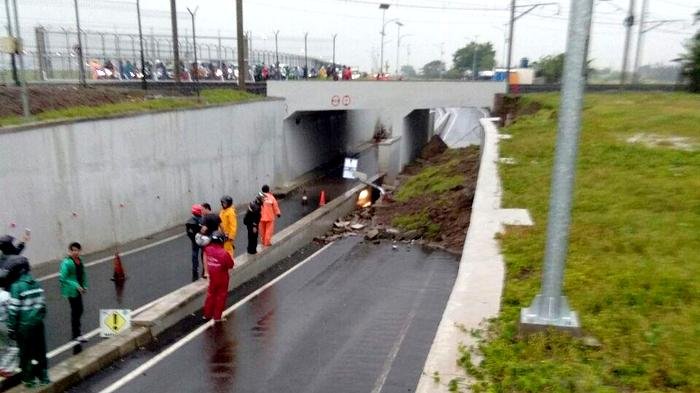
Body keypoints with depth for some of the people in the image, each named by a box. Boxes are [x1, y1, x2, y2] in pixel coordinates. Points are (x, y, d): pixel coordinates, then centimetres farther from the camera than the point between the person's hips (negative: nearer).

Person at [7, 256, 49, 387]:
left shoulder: (16, 286, -15)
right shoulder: (36, 283, 3)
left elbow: (13, 310, -14)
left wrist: (11, 328, -6)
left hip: (24, 326, -5)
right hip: (38, 323, 5)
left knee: (26, 352, 9)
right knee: (40, 350, 14)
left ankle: (28, 378, 20)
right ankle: (43, 376, 23)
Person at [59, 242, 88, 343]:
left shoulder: (79, 260, 5)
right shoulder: (66, 263, -18)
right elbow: (62, 278, -19)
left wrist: (84, 286, 7)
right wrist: (76, 285, -22)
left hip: (78, 290, 8)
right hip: (71, 291, -8)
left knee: (79, 310, 17)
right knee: (76, 311, -1)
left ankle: (76, 331, 34)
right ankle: (76, 335, 10)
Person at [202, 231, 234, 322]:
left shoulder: (208, 249, -13)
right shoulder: (224, 253, -28)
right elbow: (230, 265, -17)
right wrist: (230, 257, -2)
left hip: (212, 277, 5)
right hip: (222, 279, -5)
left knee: (211, 295, 22)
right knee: (221, 297, 11)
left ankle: (207, 314, 33)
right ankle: (217, 317, 19)